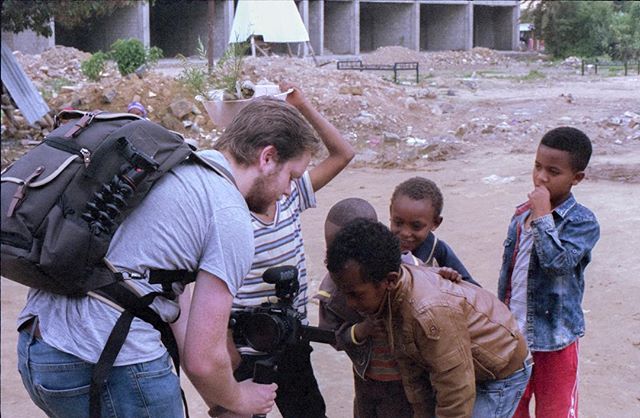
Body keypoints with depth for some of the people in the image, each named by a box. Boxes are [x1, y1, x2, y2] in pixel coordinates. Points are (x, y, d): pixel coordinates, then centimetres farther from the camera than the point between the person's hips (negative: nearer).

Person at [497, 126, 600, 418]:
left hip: (554, 338, -6)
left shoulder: (582, 222, -14)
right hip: (513, 333, 6)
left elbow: (557, 262, -31)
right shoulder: (522, 214, 5)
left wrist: (542, 216, -24)